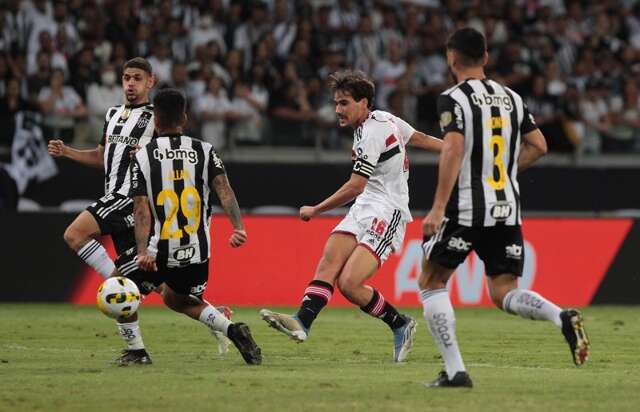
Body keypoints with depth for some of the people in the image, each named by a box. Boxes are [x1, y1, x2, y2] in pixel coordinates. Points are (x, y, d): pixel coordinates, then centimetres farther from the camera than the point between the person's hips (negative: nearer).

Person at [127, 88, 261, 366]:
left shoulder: (142, 157, -2)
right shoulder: (204, 151, 4)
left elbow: (141, 209, -10)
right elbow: (224, 189, -11)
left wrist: (143, 251, -18)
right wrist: (238, 227, -21)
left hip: (159, 252, -4)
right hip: (197, 253, 4)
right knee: (177, 299, 29)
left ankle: (136, 351, 14)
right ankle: (232, 330, 9)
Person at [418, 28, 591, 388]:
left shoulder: (453, 99, -7)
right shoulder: (511, 98, 12)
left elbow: (454, 149, -19)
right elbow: (538, 146, 14)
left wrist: (438, 208, -21)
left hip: (465, 210, -6)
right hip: (508, 210, 6)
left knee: (431, 283, 9)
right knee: (504, 292, 11)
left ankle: (455, 371, -2)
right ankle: (563, 317, -18)